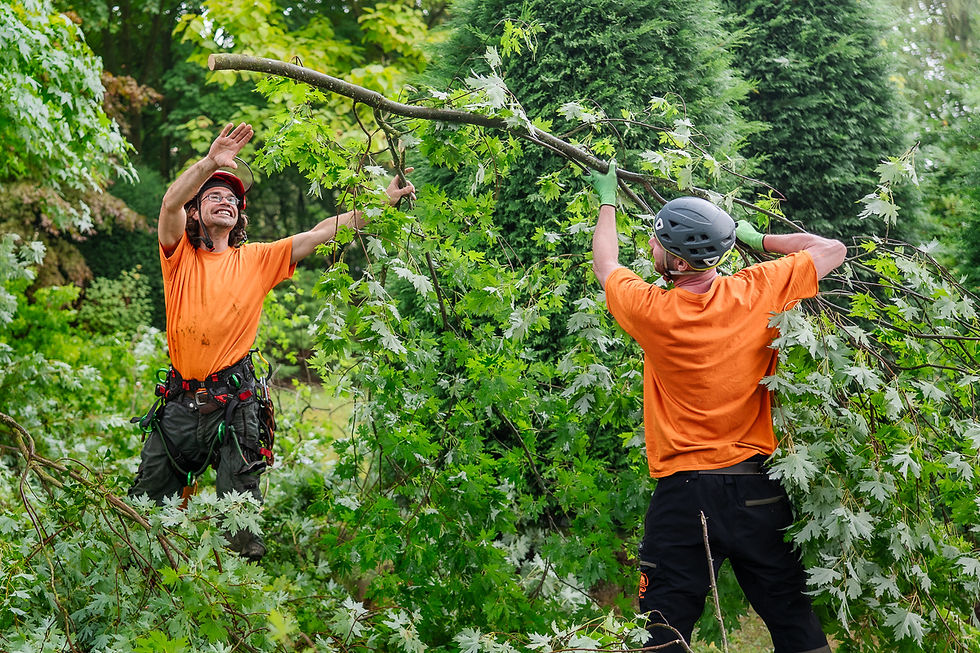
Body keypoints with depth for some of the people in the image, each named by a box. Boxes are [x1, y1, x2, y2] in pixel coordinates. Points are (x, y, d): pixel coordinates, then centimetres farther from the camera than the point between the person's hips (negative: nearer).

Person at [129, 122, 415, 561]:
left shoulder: (257, 259, 9)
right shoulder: (179, 254, 6)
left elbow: (321, 233, 5)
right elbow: (170, 203, -14)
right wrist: (209, 163, -28)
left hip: (234, 404, 0)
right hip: (180, 402, 1)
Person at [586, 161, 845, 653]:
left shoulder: (651, 311, -10)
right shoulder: (757, 294, -7)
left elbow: (605, 265, 12)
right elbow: (832, 250, 8)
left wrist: (608, 201, 27)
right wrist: (757, 239, 17)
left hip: (683, 496, -2)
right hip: (759, 492, 2)